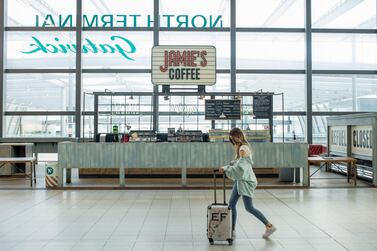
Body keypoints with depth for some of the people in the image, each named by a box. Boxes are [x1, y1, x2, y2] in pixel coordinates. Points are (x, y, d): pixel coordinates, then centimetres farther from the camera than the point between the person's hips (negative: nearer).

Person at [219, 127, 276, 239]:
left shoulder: (243, 148, -19)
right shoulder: (240, 147, 12)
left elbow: (240, 167, -24)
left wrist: (226, 168, -16)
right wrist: (227, 167, 3)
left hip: (246, 181, -10)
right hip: (239, 180, 10)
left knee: (249, 208, -4)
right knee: (231, 204, 7)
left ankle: (269, 226, 10)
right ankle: (232, 230, 14)